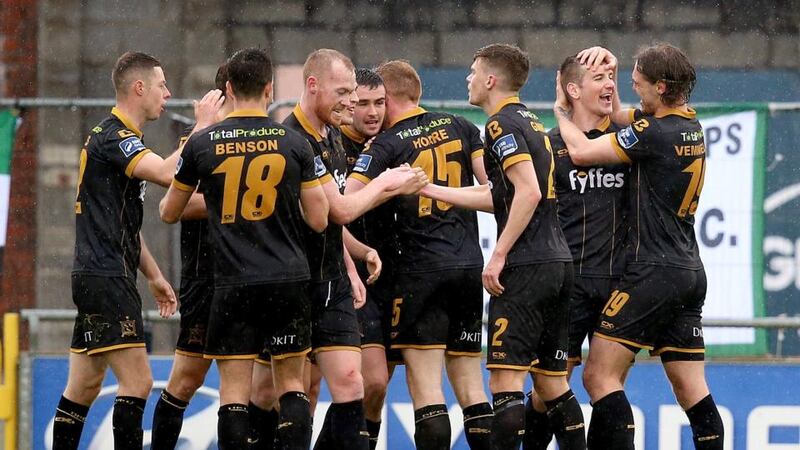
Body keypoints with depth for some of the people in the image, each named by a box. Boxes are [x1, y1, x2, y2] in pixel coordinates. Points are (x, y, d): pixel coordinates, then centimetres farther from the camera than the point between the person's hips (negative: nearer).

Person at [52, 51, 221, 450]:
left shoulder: (120, 138, 19)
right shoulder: (112, 137, -14)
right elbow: (168, 173, -29)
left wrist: (153, 276, 27)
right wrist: (203, 126, -20)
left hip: (100, 279, 11)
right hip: (105, 279, -11)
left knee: (84, 387, 11)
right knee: (137, 382, -13)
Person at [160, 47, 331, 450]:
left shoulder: (202, 144, -1)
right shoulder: (294, 144, -2)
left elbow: (169, 213, 13)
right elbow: (318, 220, 1)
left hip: (233, 284, -1)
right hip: (288, 281, 1)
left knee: (234, 390, 0)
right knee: (291, 383, 9)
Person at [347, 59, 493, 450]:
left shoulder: (386, 144, -3)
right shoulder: (458, 127, 10)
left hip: (422, 271, -5)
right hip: (470, 266, 5)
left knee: (425, 385, -5)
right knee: (470, 385, 9)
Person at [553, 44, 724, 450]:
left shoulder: (656, 134, -15)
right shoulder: (691, 127, 12)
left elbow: (581, 152, -10)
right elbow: (619, 117, 27)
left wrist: (561, 109, 6)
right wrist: (608, 67, 13)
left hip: (652, 273, -9)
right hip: (690, 273, 9)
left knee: (599, 375, -8)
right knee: (691, 389, 7)